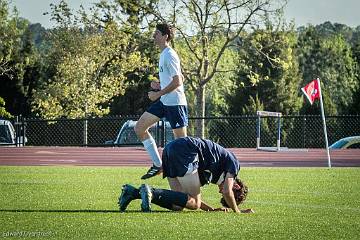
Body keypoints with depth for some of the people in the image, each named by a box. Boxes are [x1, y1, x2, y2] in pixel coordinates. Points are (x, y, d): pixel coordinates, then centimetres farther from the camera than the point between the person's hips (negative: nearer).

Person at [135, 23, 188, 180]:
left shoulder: (169, 55, -15)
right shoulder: (164, 55, 15)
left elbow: (177, 81, -21)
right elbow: (180, 78, 23)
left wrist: (158, 94, -18)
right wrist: (160, 85, 12)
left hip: (175, 103, -10)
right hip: (164, 102, 10)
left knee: (181, 140, -6)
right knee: (139, 128, 7)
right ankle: (157, 165, 8)